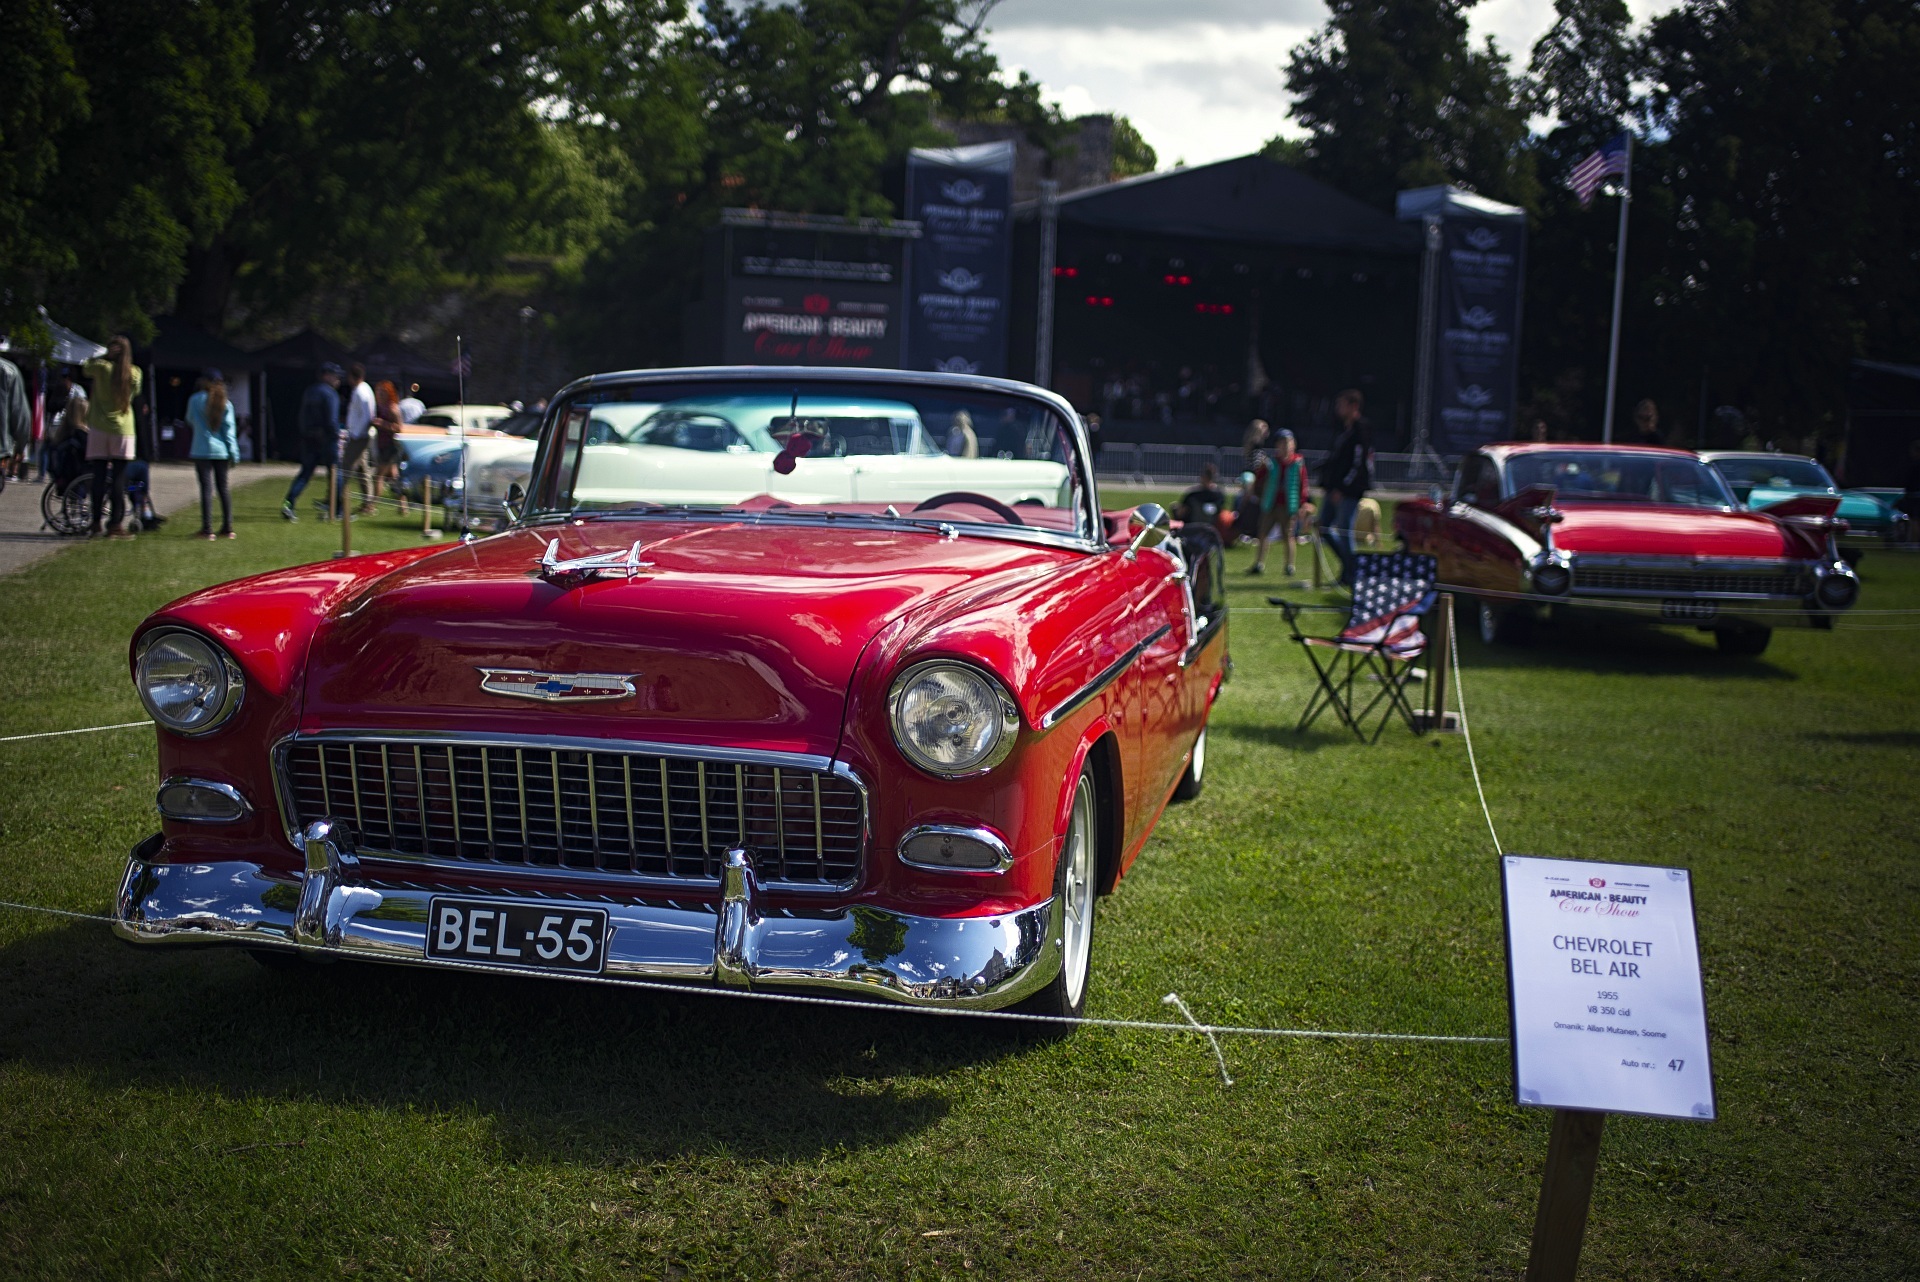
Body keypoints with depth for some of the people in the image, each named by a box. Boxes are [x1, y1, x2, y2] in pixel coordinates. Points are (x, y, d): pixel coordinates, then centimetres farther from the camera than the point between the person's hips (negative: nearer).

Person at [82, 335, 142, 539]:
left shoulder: (102, 367, -6)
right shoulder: (135, 373, -1)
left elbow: (85, 369, 13)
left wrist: (104, 356, 15)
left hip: (99, 428, 0)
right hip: (123, 429, 0)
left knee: (99, 476, 3)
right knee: (119, 478, 2)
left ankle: (96, 524, 3)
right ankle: (114, 525, 1)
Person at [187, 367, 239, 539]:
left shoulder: (195, 400, -4)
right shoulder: (226, 403, 2)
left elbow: (190, 421, 12)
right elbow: (229, 429, 1)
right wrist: (234, 453, 3)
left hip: (201, 451, -3)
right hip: (221, 451, 3)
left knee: (206, 488, -3)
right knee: (223, 488, 9)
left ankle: (207, 529, -6)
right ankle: (228, 528, 9)